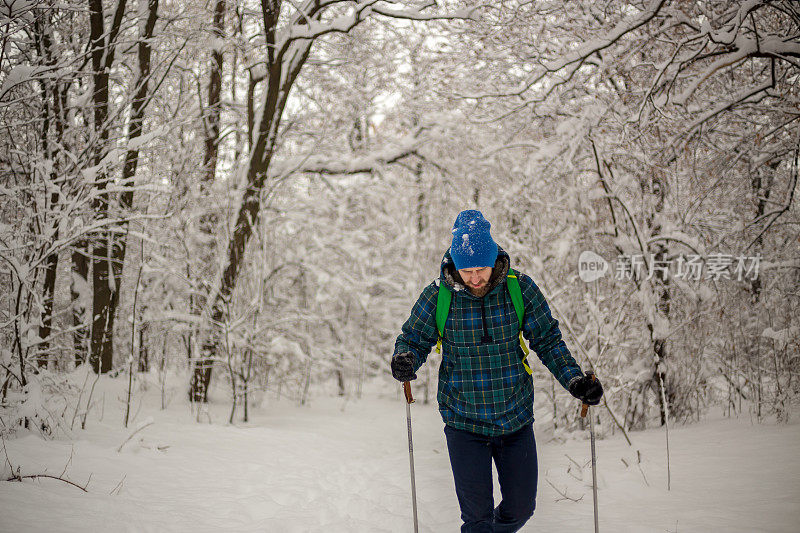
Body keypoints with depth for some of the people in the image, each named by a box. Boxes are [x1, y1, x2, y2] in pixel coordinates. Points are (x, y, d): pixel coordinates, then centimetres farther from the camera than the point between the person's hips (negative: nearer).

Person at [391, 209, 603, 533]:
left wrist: (575, 380, -11)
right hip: (464, 424, -1)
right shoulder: (438, 296, -10)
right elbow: (414, 340, 1)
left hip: (516, 421, 2)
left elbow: (547, 340, 1)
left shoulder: (520, 288, -8)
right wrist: (405, 361, -22)